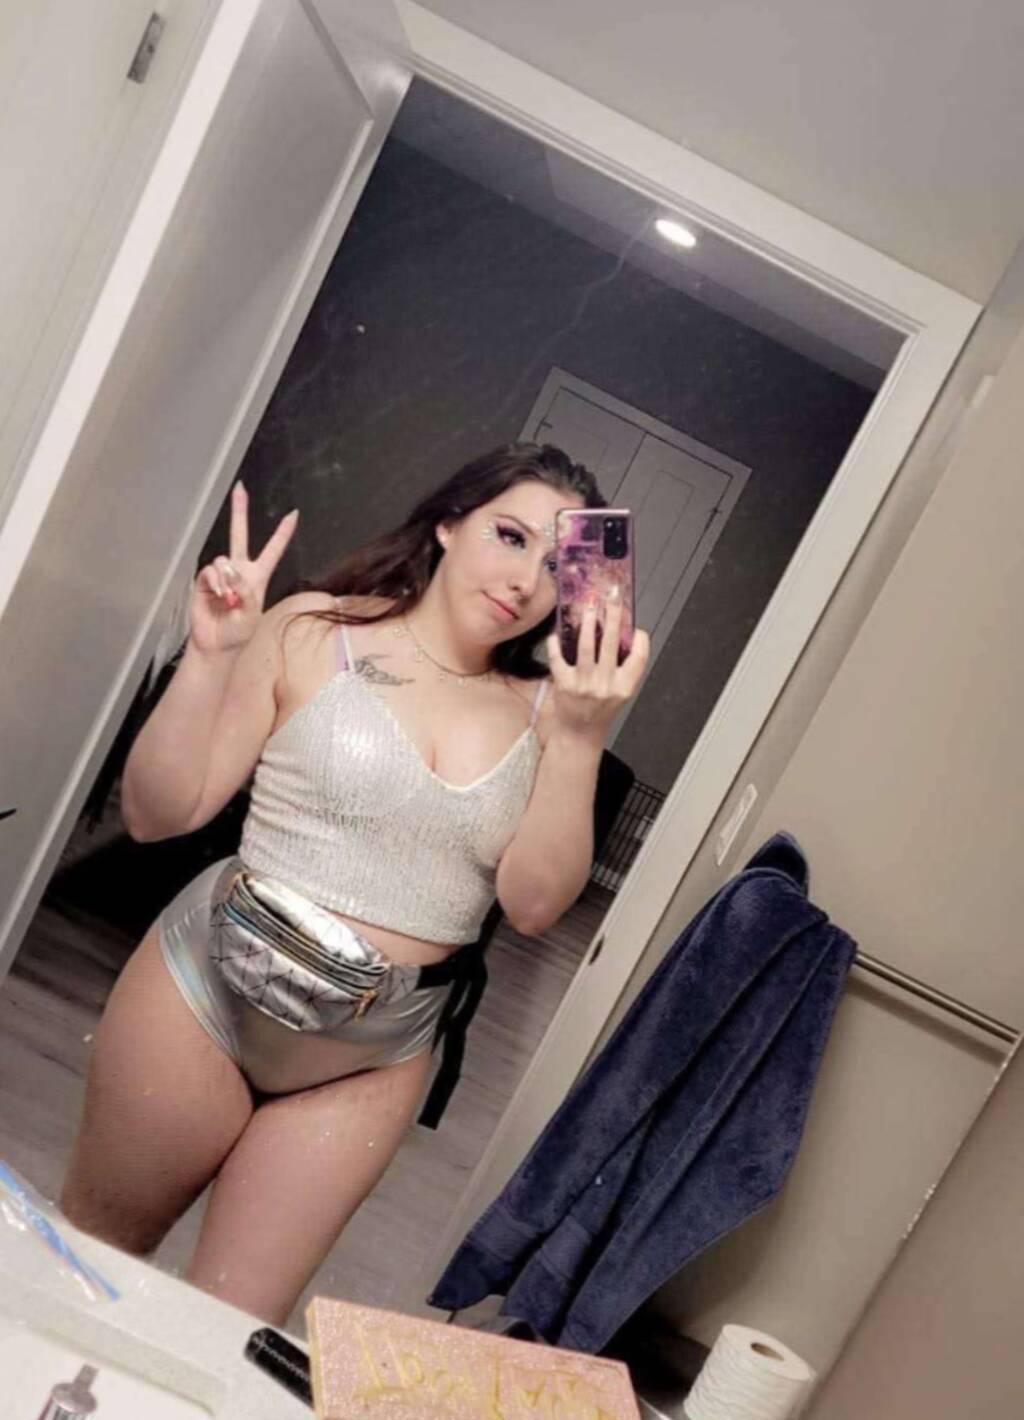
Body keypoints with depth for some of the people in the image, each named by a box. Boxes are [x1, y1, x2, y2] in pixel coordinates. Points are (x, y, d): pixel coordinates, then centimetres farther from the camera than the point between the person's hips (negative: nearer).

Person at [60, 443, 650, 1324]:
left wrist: (581, 739, -22)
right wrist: (211, 657, -23)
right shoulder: (317, 634, -10)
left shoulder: (541, 708, -5)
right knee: (91, 1251, 21)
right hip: (210, 989, -1)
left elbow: (533, 904, -12)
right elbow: (157, 814, -8)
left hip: (374, 1061, 1)